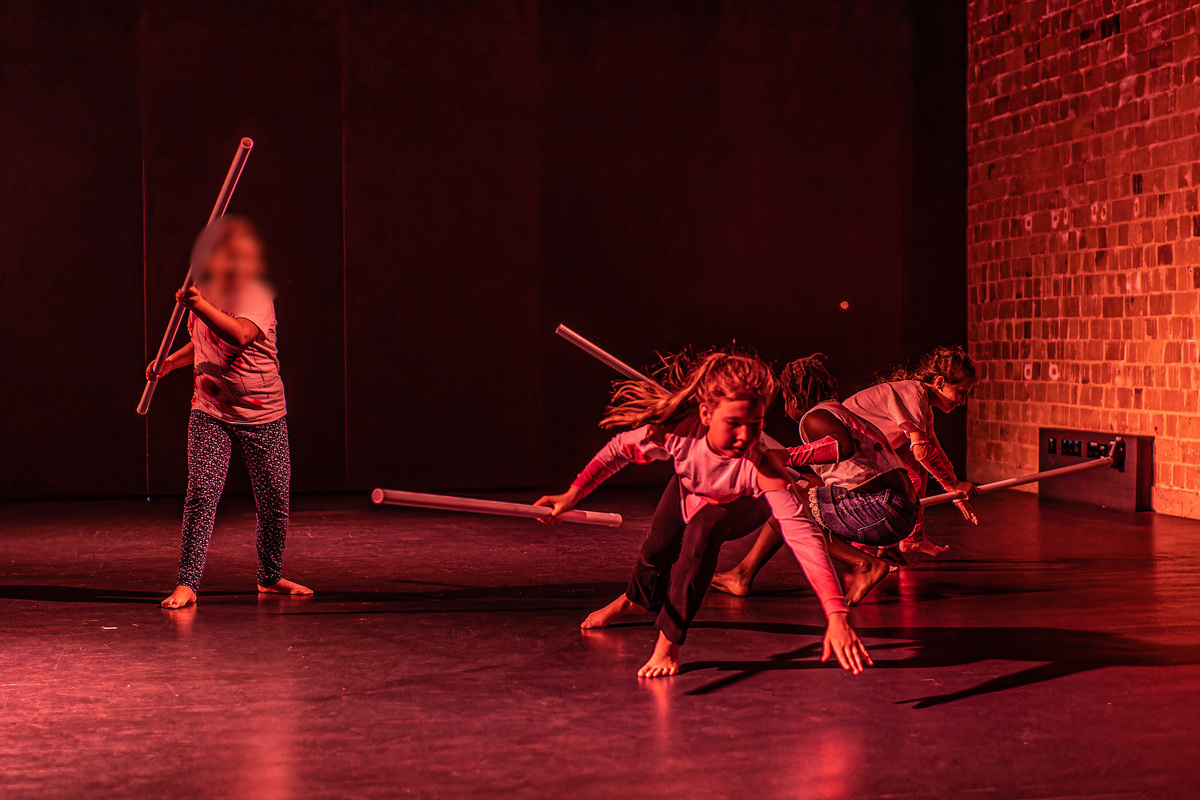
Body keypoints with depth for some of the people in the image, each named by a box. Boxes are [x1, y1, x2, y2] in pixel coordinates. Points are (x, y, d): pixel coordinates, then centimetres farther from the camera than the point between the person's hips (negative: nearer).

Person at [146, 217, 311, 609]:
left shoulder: (256, 297, -13)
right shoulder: (203, 295, 4)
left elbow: (240, 334, -36)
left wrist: (200, 306, -45)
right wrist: (169, 362, 12)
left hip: (263, 417, -2)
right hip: (210, 413, 3)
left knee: (274, 502, 5)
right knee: (200, 494, -13)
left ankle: (271, 577, 27)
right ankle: (186, 583, -8)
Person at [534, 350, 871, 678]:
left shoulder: (763, 467, -47)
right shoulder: (678, 430, -40)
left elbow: (803, 535, -52)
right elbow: (621, 449, -18)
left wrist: (836, 617, -60)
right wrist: (574, 493, -17)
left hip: (740, 506, -3)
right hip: (689, 492, 3)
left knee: (701, 531, -33)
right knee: (658, 549, 19)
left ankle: (668, 643, -17)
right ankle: (635, 600, 60)